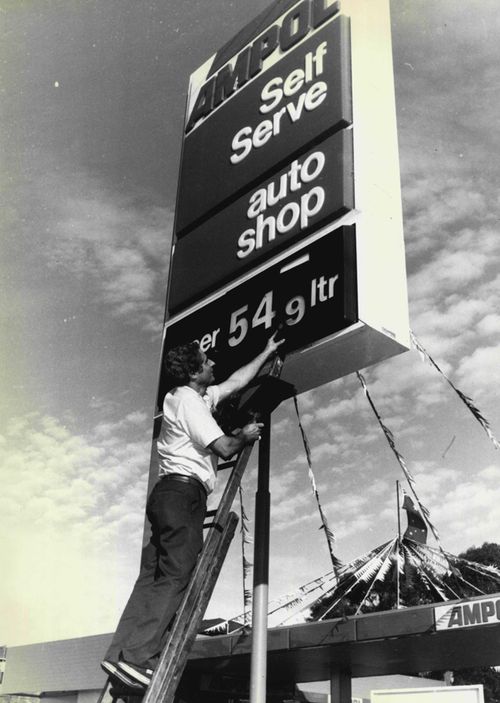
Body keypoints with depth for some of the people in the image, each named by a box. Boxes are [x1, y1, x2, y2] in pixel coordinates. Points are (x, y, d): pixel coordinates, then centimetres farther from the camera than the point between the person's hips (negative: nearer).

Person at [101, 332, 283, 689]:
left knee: (152, 577, 3)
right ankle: (135, 657, -18)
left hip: (171, 495, 10)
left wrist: (267, 352, 42)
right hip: (183, 490, -10)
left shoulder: (199, 397, 23)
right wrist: (246, 436, 10)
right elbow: (223, 448, -11)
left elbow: (237, 381, 36)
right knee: (175, 576, -13)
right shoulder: (188, 399, -6)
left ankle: (121, 655, -1)